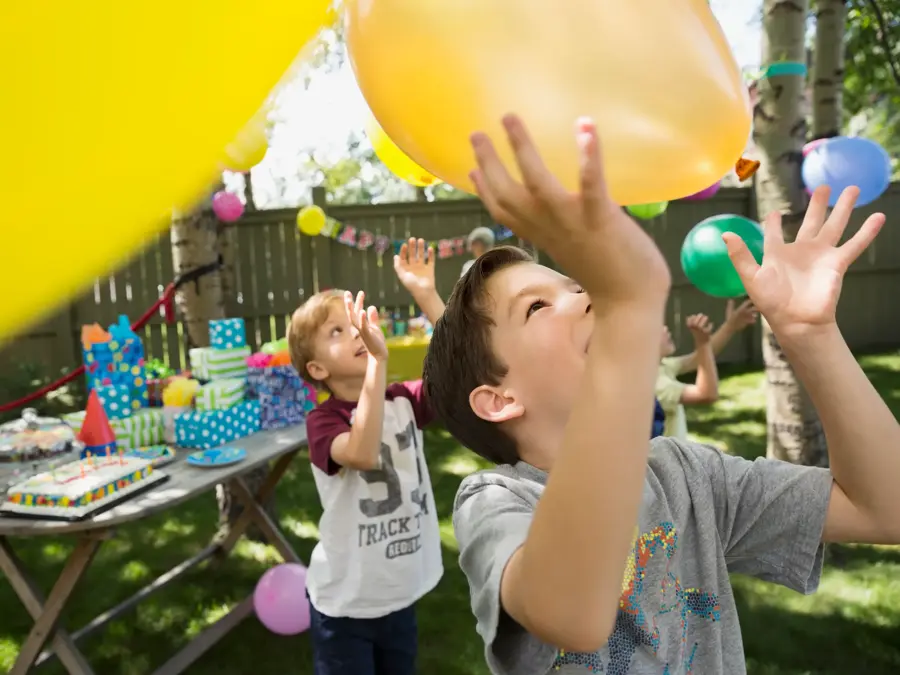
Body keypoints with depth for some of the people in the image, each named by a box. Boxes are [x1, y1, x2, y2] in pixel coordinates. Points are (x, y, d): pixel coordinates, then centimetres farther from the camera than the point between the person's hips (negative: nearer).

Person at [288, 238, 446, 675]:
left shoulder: (404, 401, -3)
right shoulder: (322, 421, -17)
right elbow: (363, 454, -37)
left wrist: (426, 295, -22)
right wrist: (378, 359, -41)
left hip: (400, 594, 5)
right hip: (344, 604, -4)